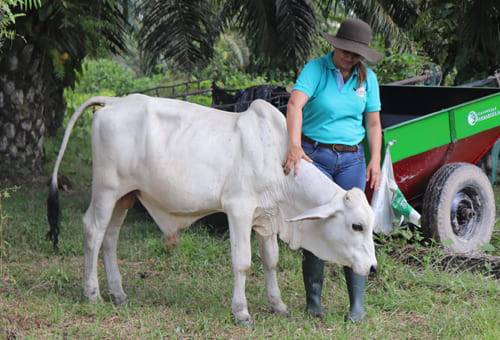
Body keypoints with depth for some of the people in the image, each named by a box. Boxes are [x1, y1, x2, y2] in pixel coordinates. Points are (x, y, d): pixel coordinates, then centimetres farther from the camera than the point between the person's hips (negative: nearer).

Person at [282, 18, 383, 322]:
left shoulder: (368, 78, 6)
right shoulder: (316, 69, -8)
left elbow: (373, 123, 11)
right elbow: (295, 104, -23)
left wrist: (375, 161, 0)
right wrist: (294, 146, -37)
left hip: (351, 159, 3)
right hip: (314, 154, -3)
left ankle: (358, 304, 2)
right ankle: (314, 300, 11)